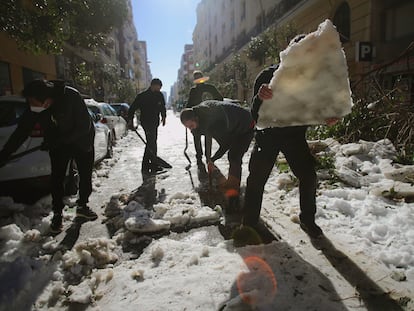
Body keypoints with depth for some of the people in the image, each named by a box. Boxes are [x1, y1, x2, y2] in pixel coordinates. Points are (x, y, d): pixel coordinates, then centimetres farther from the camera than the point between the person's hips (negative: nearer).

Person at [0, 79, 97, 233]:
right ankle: (57, 213, 16)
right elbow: (21, 131, -11)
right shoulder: (34, 108, -21)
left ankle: (82, 206, 28)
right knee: (57, 178, -1)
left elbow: (84, 127, -28)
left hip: (82, 141, -2)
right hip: (57, 146, 2)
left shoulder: (71, 96, -33)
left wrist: (56, 141, -30)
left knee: (85, 176, 7)